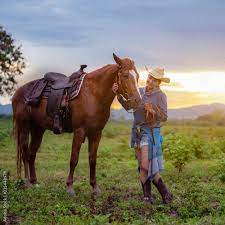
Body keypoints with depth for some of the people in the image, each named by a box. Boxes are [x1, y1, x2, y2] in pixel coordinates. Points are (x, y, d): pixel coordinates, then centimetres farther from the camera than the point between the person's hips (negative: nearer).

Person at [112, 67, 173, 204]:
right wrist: (118, 94, -7)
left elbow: (164, 117, -8)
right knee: (142, 165, 5)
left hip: (151, 132, -6)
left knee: (147, 165, -12)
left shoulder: (161, 96, -6)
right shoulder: (140, 92, 9)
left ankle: (166, 194, 0)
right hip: (137, 131, 6)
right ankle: (147, 195, 11)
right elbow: (128, 106, 5)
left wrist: (153, 111, -26)